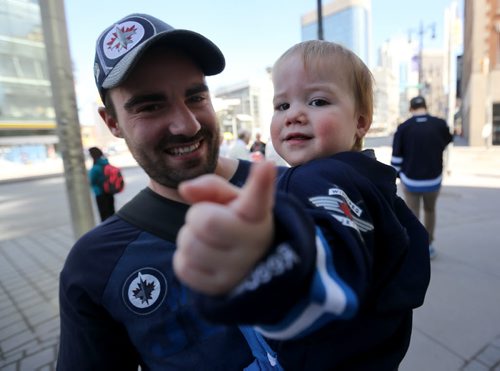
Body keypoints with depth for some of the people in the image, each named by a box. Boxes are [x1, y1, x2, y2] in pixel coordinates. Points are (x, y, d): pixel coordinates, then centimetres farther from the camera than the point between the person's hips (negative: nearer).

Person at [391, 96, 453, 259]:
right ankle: (429, 245, 35)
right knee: (430, 210, 24)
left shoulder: (403, 127, -10)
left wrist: (398, 174, 8)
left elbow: (396, 157, -7)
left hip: (410, 180, -2)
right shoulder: (440, 124, -6)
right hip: (433, 180, 2)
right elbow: (447, 141, 15)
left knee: (413, 215, 10)